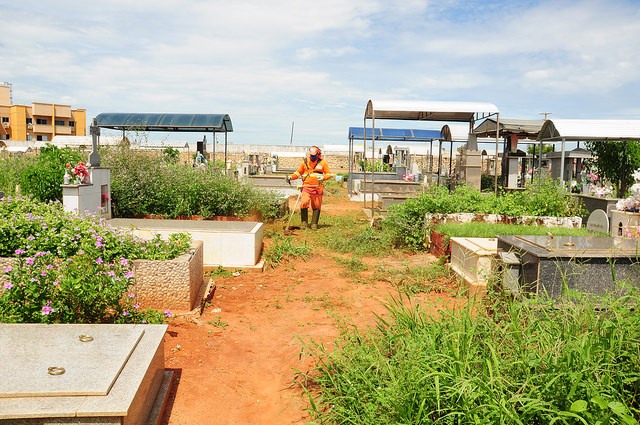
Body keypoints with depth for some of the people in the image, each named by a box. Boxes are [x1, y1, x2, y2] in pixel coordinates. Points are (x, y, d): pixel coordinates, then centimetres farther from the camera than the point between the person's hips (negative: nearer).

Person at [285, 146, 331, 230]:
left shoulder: (322, 163, 4)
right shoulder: (305, 161, 9)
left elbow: (328, 174, 5)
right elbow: (299, 172, 17)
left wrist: (323, 177, -16)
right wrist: (291, 177, 2)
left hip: (317, 189, -1)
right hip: (306, 187, 1)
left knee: (316, 207, 4)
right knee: (304, 203, -14)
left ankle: (314, 224, 16)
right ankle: (304, 222, 0)